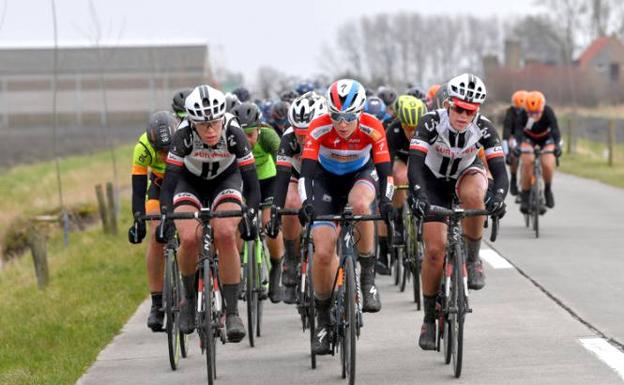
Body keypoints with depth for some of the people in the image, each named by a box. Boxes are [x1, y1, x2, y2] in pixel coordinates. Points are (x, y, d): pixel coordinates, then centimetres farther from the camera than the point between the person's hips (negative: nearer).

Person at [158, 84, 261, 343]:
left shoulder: (233, 134, -31)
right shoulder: (183, 136, -32)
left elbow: (251, 182, -28)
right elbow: (169, 181, -30)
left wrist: (250, 216, -40)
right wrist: (165, 218, -41)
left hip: (226, 179, 0)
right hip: (190, 182, 0)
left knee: (225, 235, -26)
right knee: (189, 239, -25)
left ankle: (232, 312, -17)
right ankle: (189, 298, 2)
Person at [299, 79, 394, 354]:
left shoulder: (372, 128, -26)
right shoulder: (319, 129, -28)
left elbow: (384, 170, -26)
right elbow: (306, 171, -31)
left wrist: (386, 200, -44)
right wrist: (306, 202, -48)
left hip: (360, 176, 0)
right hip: (326, 180, 0)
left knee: (360, 205, -38)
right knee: (323, 252, -13)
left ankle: (368, 277, -19)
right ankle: (323, 318, 8)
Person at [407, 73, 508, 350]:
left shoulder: (483, 129, -26)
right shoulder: (431, 123, -30)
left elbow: (500, 170, -31)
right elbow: (415, 164, -39)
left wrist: (498, 196, -51)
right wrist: (418, 196, -56)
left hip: (467, 173, 1)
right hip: (433, 180, -1)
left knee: (472, 195, -38)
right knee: (435, 249, -11)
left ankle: (472, 260, -16)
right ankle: (429, 319, 5)